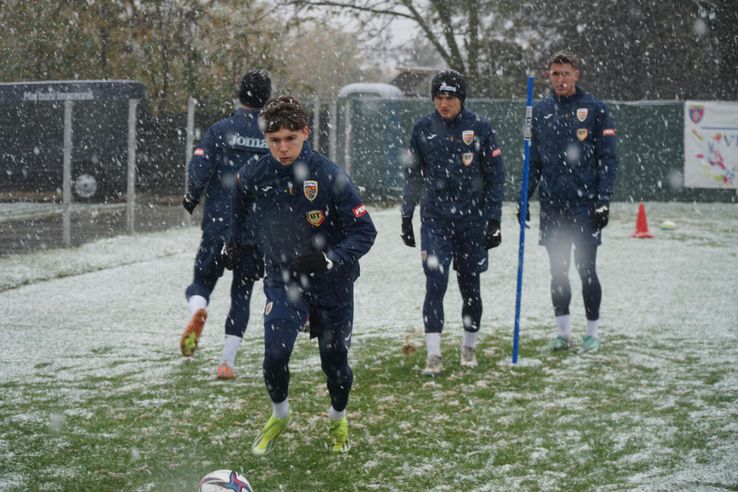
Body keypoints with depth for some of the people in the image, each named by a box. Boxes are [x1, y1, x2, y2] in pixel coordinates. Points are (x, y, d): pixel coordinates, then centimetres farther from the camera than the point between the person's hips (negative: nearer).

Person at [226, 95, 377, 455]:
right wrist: (237, 242, 23)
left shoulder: (329, 176, -20)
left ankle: (338, 419, 41)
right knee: (275, 354, -17)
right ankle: (279, 415, 14)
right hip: (283, 280, 1)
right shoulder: (253, 177, -10)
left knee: (334, 360, 9)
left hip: (332, 284, -1)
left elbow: (364, 232, -17)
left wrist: (330, 259, -30)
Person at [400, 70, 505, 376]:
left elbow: (496, 177, 0)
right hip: (434, 219, 0)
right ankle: (433, 354, -10)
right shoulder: (423, 129, 2)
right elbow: (413, 176, 12)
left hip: (472, 220, 0)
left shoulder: (480, 128, -3)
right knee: (435, 285, -10)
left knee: (470, 286, 10)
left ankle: (469, 347, 27)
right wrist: (406, 216, 12)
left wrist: (493, 220, -3)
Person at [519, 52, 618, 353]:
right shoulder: (540, 112, 9)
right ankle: (563, 333, 17)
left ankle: (592, 333, 9)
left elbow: (608, 159, -3)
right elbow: (532, 161, 14)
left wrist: (603, 200, -11)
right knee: (557, 270, 8)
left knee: (586, 268, -3)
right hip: (551, 204, 4)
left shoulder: (595, 109, -2)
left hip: (585, 203, -4)